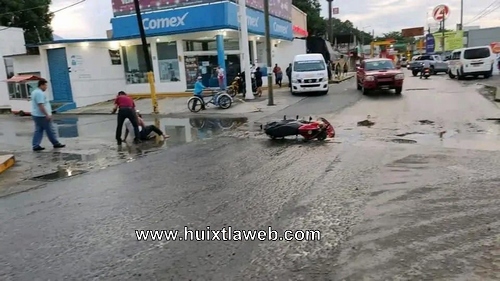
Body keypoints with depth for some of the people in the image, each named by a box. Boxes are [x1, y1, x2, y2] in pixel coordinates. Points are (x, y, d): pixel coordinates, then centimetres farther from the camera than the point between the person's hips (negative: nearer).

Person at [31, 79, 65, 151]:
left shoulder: (35, 92, 16)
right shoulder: (40, 93, -19)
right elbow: (41, 105, -25)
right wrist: (47, 114, -24)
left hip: (36, 115, 10)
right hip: (42, 116, -10)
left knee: (38, 130, 10)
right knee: (50, 130, 1)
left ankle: (35, 146, 8)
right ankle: (56, 144, 11)